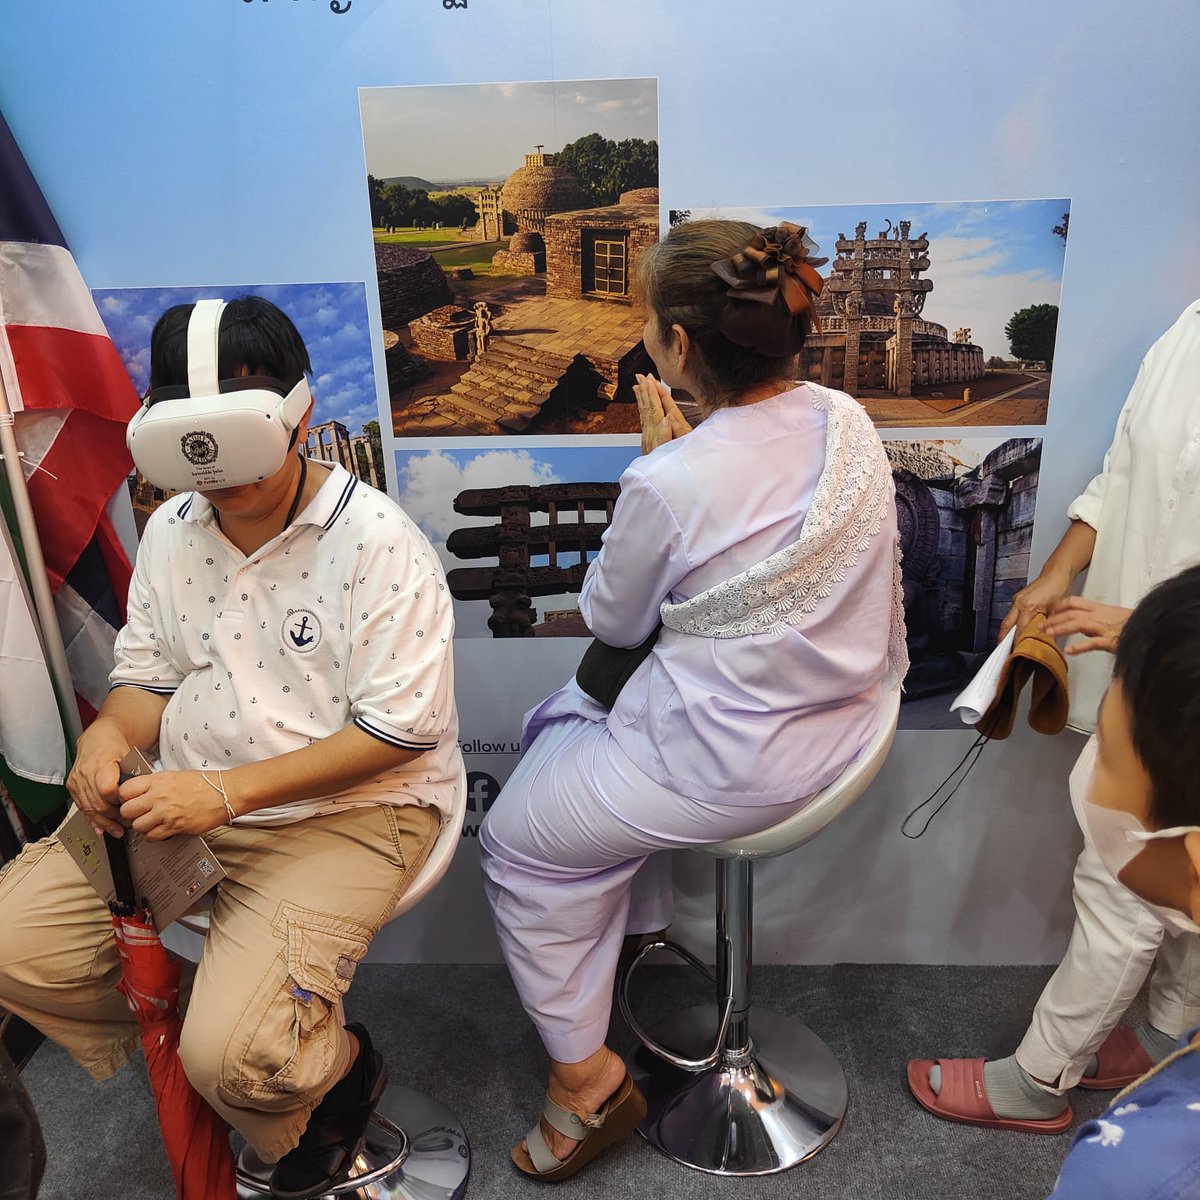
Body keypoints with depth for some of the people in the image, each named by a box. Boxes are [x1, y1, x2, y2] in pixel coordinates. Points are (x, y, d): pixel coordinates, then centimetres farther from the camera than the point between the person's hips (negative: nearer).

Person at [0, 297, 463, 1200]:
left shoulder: (375, 540, -16)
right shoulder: (170, 529, 6)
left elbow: (401, 728, -18)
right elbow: (149, 674, 15)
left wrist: (227, 791, -24)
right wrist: (110, 734, -11)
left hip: (347, 807, -6)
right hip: (183, 795, 7)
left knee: (231, 1054, -20)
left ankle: (338, 1071, 18)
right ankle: (179, 1059, 21)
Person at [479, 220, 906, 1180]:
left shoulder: (669, 485, -28)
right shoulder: (849, 424, -6)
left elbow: (613, 620, -8)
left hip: (733, 761, -8)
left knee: (517, 842, 13)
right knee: (556, 724, 25)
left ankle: (586, 1075, 25)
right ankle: (634, 921, 41)